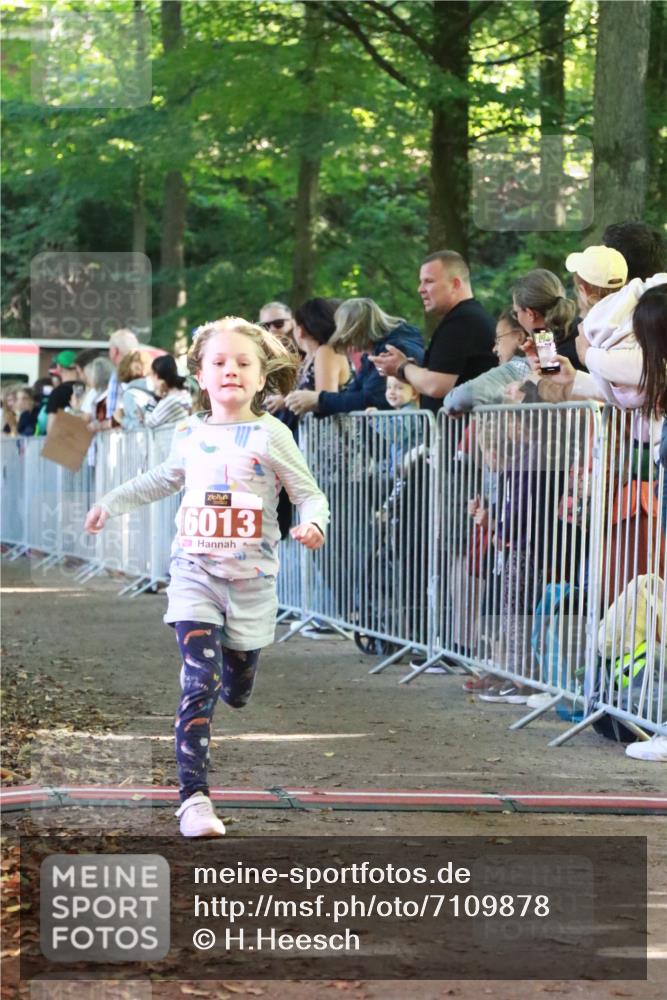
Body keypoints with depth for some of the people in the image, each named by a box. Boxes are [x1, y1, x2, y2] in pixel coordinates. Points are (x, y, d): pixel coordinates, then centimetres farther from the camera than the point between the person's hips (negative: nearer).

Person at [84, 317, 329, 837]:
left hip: (250, 578, -1)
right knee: (202, 683, -15)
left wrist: (312, 523, -27)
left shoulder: (270, 434, -6)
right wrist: (111, 503, 29)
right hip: (195, 574, 1)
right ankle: (194, 796, -17)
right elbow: (164, 479, 25)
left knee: (237, 692, 14)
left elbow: (311, 494, -5)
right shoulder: (190, 434, 4)